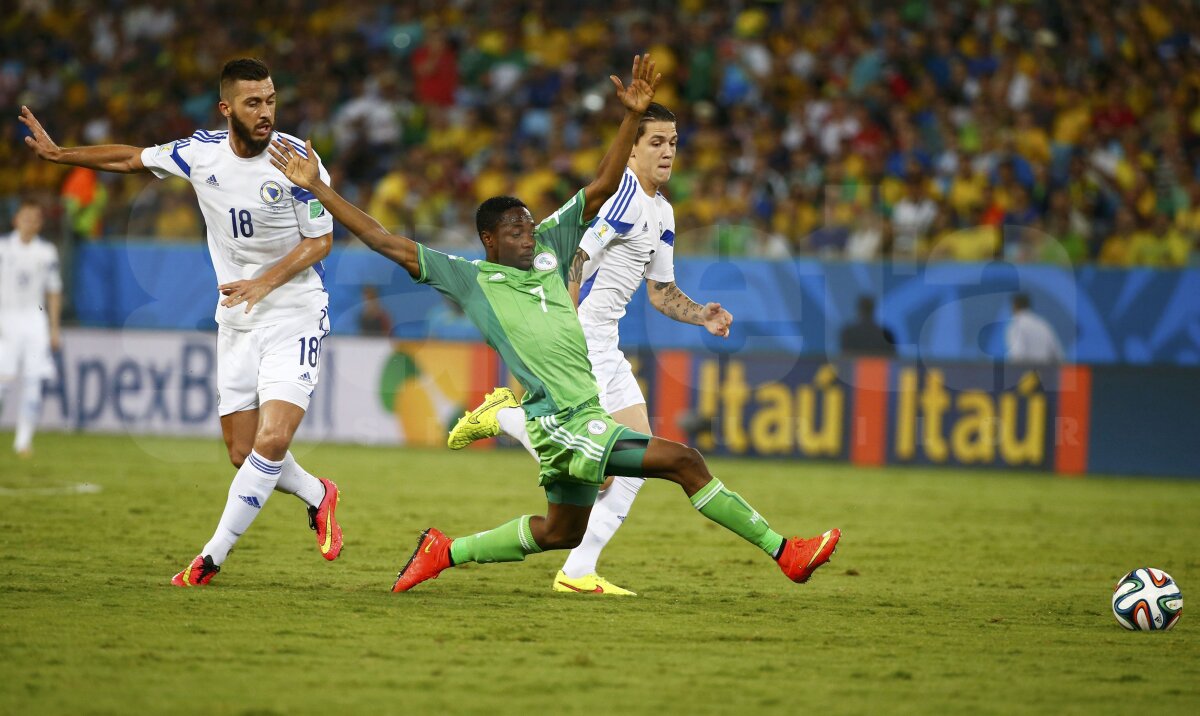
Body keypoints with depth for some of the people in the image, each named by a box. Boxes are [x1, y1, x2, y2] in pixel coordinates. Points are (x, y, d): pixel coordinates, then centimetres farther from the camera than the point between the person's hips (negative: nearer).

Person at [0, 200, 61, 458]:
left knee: (34, 382, -6)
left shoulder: (47, 252, 8)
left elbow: (54, 291, 12)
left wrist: (54, 328, 8)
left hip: (35, 319, 2)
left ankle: (24, 439, -1)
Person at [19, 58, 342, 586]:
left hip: (295, 312, -4)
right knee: (243, 453, 3)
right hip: (236, 321, 4)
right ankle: (318, 496, 32)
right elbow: (131, 159, 15)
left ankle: (214, 555, -5)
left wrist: (265, 282, -21)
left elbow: (321, 240, -8)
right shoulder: (200, 153, -2)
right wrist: (58, 154, 17)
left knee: (272, 440, -18)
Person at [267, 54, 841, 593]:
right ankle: (781, 550, -12)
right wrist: (315, 187, -6)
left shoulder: (548, 248, 12)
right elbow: (387, 242, -3)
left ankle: (444, 552, 31)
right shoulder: (468, 279, -1)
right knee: (684, 461, -16)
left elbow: (603, 187, 10)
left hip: (592, 408, 8)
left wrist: (632, 116, -1)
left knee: (561, 532, 21)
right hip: (561, 421, -8)